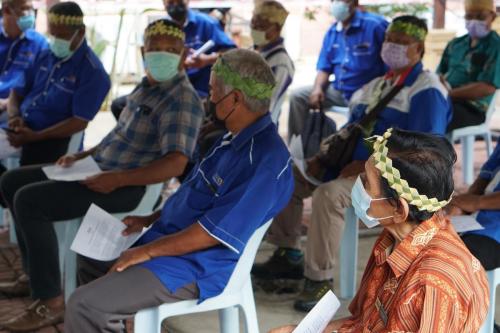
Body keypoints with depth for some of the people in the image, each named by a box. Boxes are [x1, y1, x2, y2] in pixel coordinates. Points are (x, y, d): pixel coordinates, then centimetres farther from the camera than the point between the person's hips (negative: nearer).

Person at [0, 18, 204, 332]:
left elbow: (175, 164, -28)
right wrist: (81, 156, 13)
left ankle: (51, 301, -17)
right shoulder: (148, 86, 14)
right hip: (101, 168, 10)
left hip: (125, 187, -10)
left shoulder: (183, 99, -17)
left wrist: (117, 180, -29)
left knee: (29, 200, -24)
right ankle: (35, 272, 19)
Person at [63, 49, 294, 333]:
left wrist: (149, 250, -19)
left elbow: (215, 231, -26)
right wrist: (149, 220, 14)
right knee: (90, 261, 26)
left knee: (85, 306, -20)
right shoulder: (236, 139, 7)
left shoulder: (266, 160, -26)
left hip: (194, 269, -11)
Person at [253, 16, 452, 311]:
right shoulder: (378, 84, 19)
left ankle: (320, 279, -24)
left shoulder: (427, 90, -10)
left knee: (329, 194, -35)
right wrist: (324, 155, 6)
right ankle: (289, 254, 8)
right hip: (352, 163, 9)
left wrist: (367, 165, -25)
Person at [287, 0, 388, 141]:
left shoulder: (374, 25, -13)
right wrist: (318, 88, -7)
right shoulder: (332, 33, 10)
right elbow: (325, 68, 14)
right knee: (297, 96, 0)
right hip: (338, 90, 7)